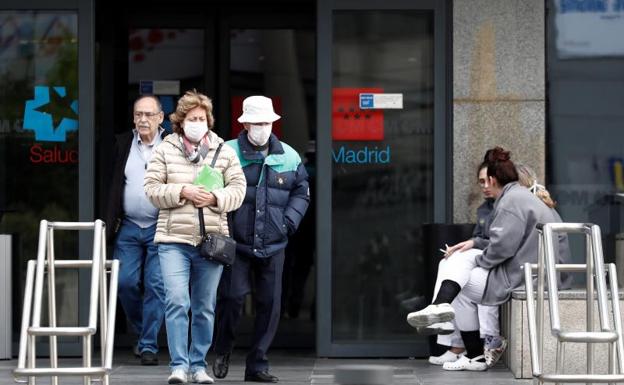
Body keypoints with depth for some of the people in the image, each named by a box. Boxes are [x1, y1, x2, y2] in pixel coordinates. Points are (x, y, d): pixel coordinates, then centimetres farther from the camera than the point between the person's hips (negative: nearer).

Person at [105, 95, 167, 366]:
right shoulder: (123, 144, 8)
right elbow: (114, 187, 10)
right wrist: (111, 225, 3)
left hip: (160, 228, -3)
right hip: (129, 227, 3)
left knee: (156, 285, -5)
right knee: (126, 282, 0)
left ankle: (149, 344, 2)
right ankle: (141, 331, 21)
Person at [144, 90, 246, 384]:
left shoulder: (224, 152, 7)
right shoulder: (165, 150, 4)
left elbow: (238, 189, 4)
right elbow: (152, 188, -1)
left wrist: (215, 197, -14)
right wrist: (182, 192, -14)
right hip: (174, 240, -2)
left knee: (205, 307, 8)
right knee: (176, 302, -13)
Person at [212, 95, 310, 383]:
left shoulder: (289, 157, 9)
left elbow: (301, 192, 18)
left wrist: (290, 220, 3)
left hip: (273, 246, 4)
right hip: (236, 243, -3)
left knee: (270, 304, 4)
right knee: (231, 296, -11)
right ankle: (222, 352, 13)